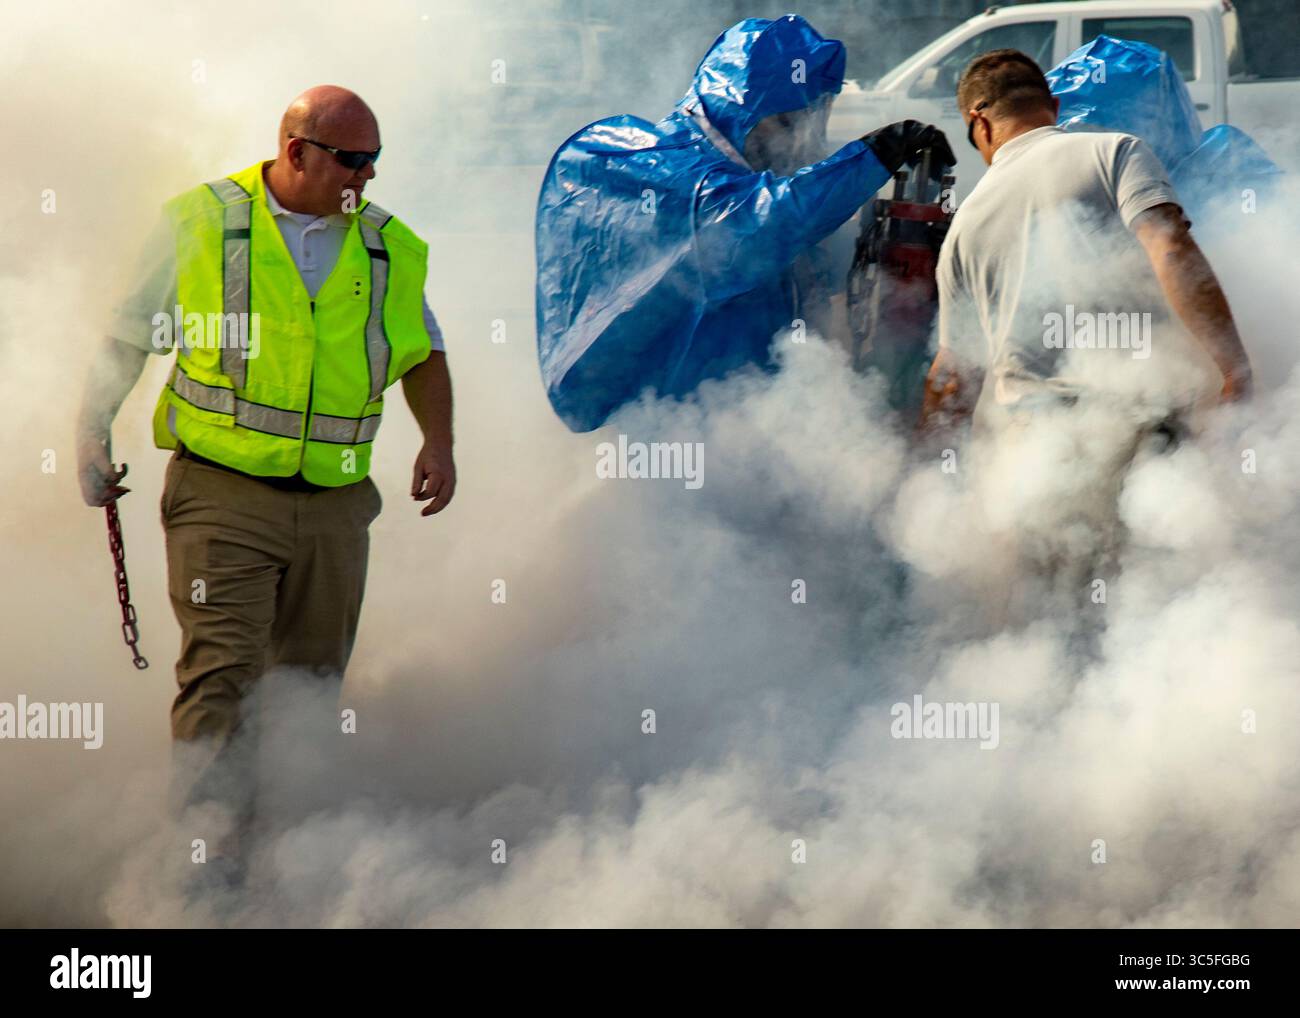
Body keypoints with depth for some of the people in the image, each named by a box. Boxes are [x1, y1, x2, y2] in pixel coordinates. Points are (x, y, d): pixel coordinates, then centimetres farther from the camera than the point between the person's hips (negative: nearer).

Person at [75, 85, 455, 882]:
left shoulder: (390, 249, 9)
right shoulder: (201, 224, -1)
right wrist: (92, 437, 3)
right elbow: (127, 338, 9)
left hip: (335, 508, 4)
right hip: (222, 494, -4)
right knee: (221, 678, -14)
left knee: (311, 690, 9)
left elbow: (424, 354, 23)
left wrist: (439, 440, 7)